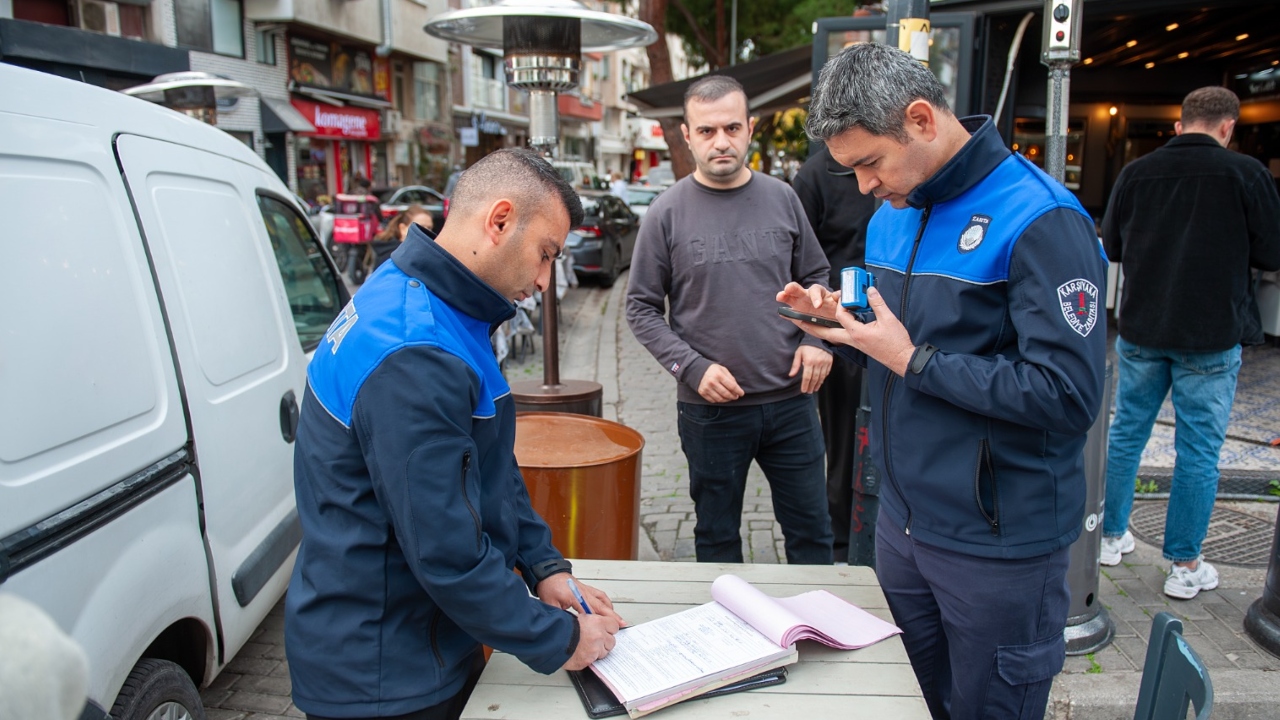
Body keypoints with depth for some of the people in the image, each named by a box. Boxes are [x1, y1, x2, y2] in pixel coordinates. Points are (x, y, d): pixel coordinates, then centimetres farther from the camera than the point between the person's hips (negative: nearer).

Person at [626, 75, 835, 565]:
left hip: (791, 400, 2)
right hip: (710, 408, -2)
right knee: (717, 538, 15)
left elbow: (814, 278, 13)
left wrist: (817, 337, -4)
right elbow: (642, 308, -2)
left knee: (811, 532, 14)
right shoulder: (668, 212, -5)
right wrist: (692, 367, -13)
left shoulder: (782, 199, 3)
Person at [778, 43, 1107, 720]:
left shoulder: (1041, 221, -19)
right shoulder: (891, 214, 7)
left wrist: (914, 359, -21)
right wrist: (839, 320, -5)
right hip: (902, 520, 7)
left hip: (997, 547, -7)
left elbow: (1068, 396, -25)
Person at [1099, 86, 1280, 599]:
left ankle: (1112, 536, 27)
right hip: (1211, 337, -3)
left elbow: (1110, 246, 8)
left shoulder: (1136, 172, -1)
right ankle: (1184, 566, 14)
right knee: (1198, 451, 5)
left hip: (1141, 331, 3)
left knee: (1127, 433, 16)